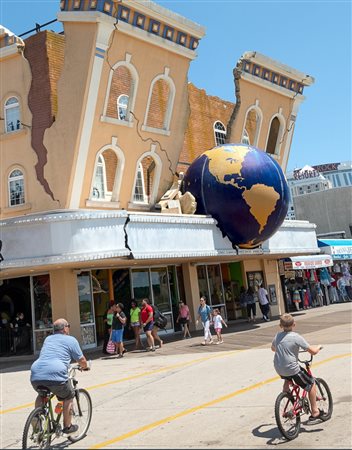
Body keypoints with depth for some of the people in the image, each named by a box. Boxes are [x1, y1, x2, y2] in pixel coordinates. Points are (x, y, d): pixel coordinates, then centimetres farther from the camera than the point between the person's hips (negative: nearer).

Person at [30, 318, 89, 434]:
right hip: (55, 374, -5)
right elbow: (81, 360, 14)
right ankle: (67, 427, 24)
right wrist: (85, 367, 36)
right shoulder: (71, 340, 10)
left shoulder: (48, 339, 28)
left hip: (35, 375, 5)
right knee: (68, 397, 19)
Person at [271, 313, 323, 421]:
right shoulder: (296, 337, -13)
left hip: (278, 368, 6)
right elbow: (313, 351, -11)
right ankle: (314, 412, 18)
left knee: (288, 379, 38)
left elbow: (273, 348, 26)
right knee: (311, 384, 13)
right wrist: (318, 347, 11)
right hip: (292, 369, -6)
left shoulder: (277, 336, 6)